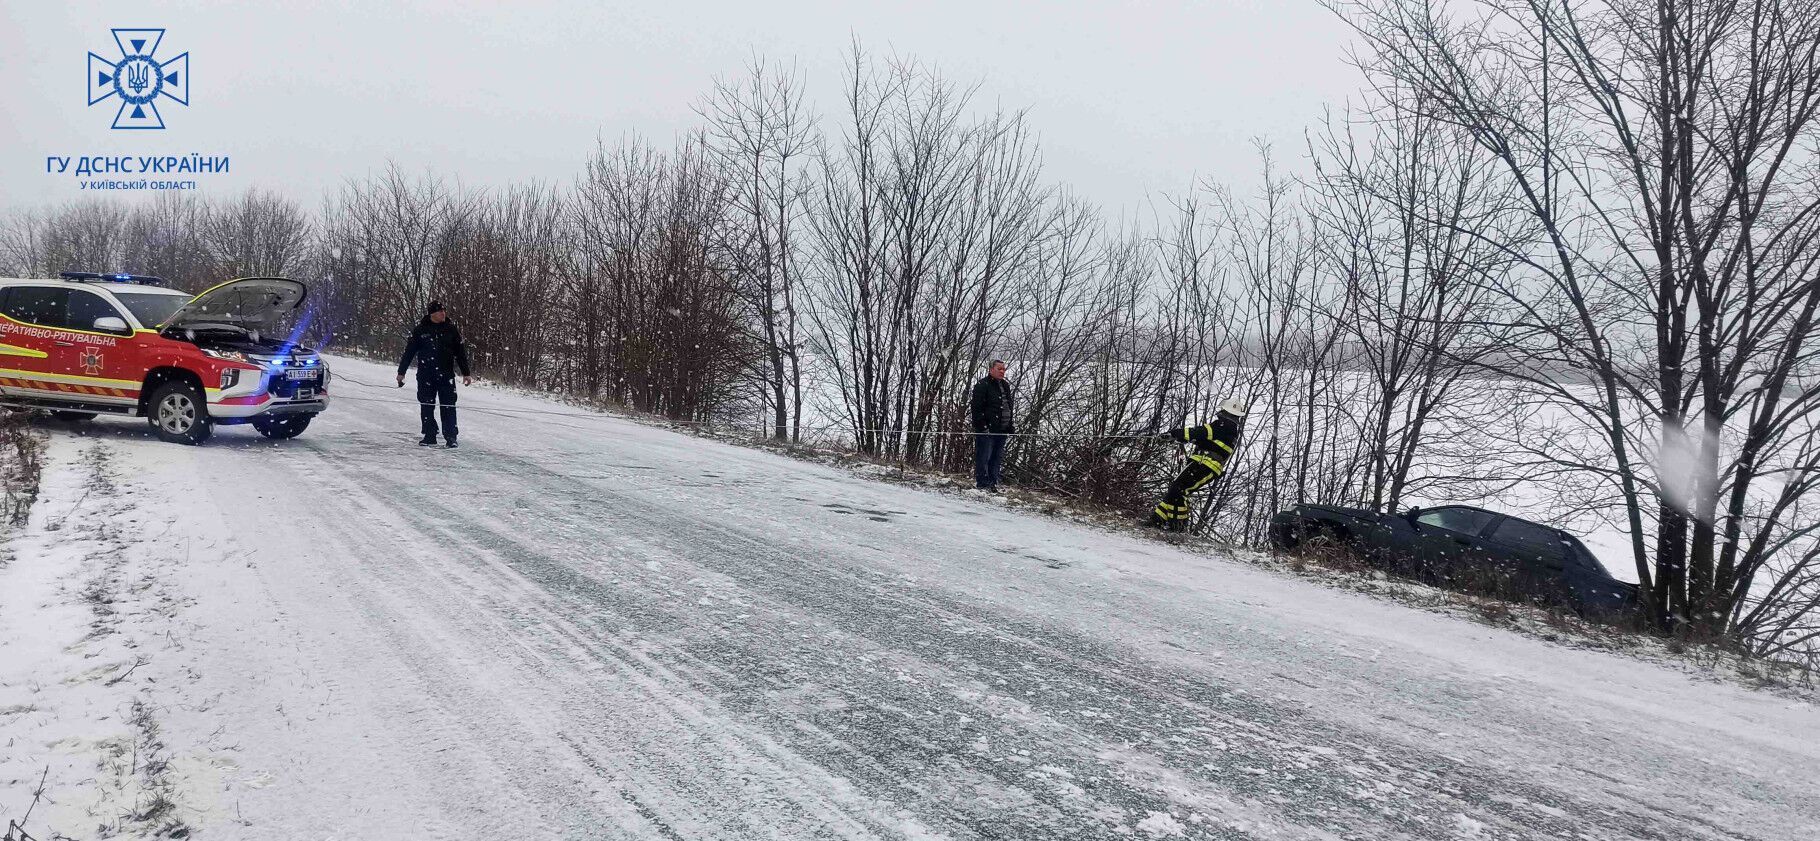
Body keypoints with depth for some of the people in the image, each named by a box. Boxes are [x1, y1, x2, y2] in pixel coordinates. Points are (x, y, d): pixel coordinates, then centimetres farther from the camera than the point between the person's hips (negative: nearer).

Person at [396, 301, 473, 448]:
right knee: (426, 405, 5)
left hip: (446, 374, 0)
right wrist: (401, 372, 5)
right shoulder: (421, 330, 1)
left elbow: (460, 352, 8)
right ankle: (429, 436, 14)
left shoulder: (451, 329, 3)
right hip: (425, 375, 1)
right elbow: (409, 351, 5)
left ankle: (451, 436, -1)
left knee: (448, 406, -4)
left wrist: (466, 373, 7)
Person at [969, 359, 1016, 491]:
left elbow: (1011, 406, 23)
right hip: (987, 430, -8)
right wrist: (982, 426, -19)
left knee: (997, 458, 10)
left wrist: (1012, 426, 15)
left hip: (1002, 430, 8)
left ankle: (993, 483, 16)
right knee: (984, 457, -5)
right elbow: (977, 408, -13)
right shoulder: (982, 385, -8)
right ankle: (982, 484, 0)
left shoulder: (1006, 385, 17)